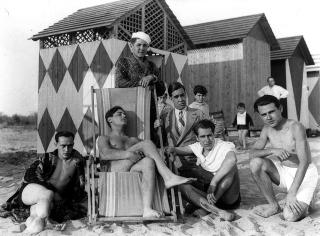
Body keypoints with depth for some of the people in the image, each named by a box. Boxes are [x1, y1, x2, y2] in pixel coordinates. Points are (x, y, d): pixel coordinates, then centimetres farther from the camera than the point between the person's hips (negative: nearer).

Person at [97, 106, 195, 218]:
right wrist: (127, 154, -20)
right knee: (146, 143, -18)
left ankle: (147, 210, -46)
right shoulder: (104, 139, 21)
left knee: (148, 162, -34)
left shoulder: (133, 140, 35)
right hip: (115, 172, -3)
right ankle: (169, 177, -28)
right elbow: (105, 154, -3)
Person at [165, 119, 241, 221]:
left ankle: (207, 205, -33)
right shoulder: (198, 147, 7)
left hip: (230, 199, -5)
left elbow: (232, 159, -36)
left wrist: (213, 183, -40)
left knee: (231, 168, -30)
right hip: (210, 193, 6)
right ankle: (217, 210, -33)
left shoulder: (224, 146, -14)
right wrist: (172, 149, -14)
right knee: (183, 185, -16)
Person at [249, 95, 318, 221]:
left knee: (290, 216, -24)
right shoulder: (267, 129, -3)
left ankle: (302, 205, 13)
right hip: (284, 172, 6)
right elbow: (252, 153, -10)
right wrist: (272, 150, -31)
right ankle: (274, 206, -5)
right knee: (255, 163, -22)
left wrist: (291, 193, -31)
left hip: (304, 174, -5)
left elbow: (304, 162, -27)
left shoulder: (295, 127, -22)